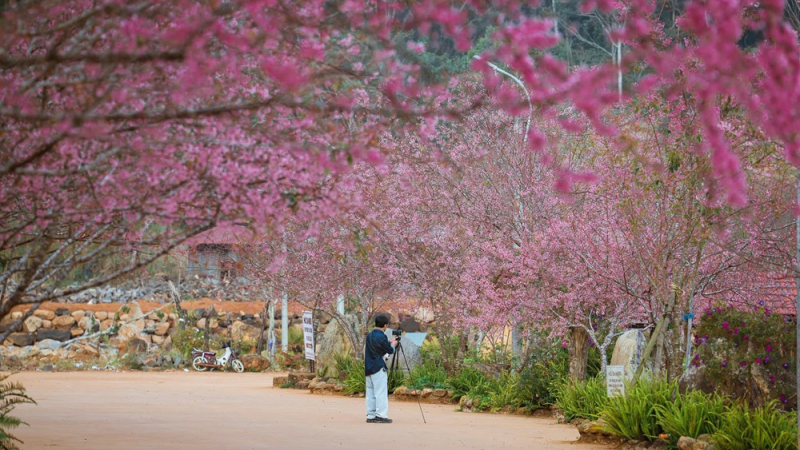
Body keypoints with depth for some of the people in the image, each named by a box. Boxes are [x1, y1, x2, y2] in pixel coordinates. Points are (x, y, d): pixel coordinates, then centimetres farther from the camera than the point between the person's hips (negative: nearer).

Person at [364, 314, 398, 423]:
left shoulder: (369, 336, 12)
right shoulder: (381, 336, -12)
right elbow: (390, 350, -5)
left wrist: (389, 342, 26)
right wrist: (393, 344, 15)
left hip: (368, 368, 8)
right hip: (378, 368, -8)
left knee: (370, 392, 8)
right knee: (381, 392, -6)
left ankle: (370, 416, 8)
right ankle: (381, 415, -10)